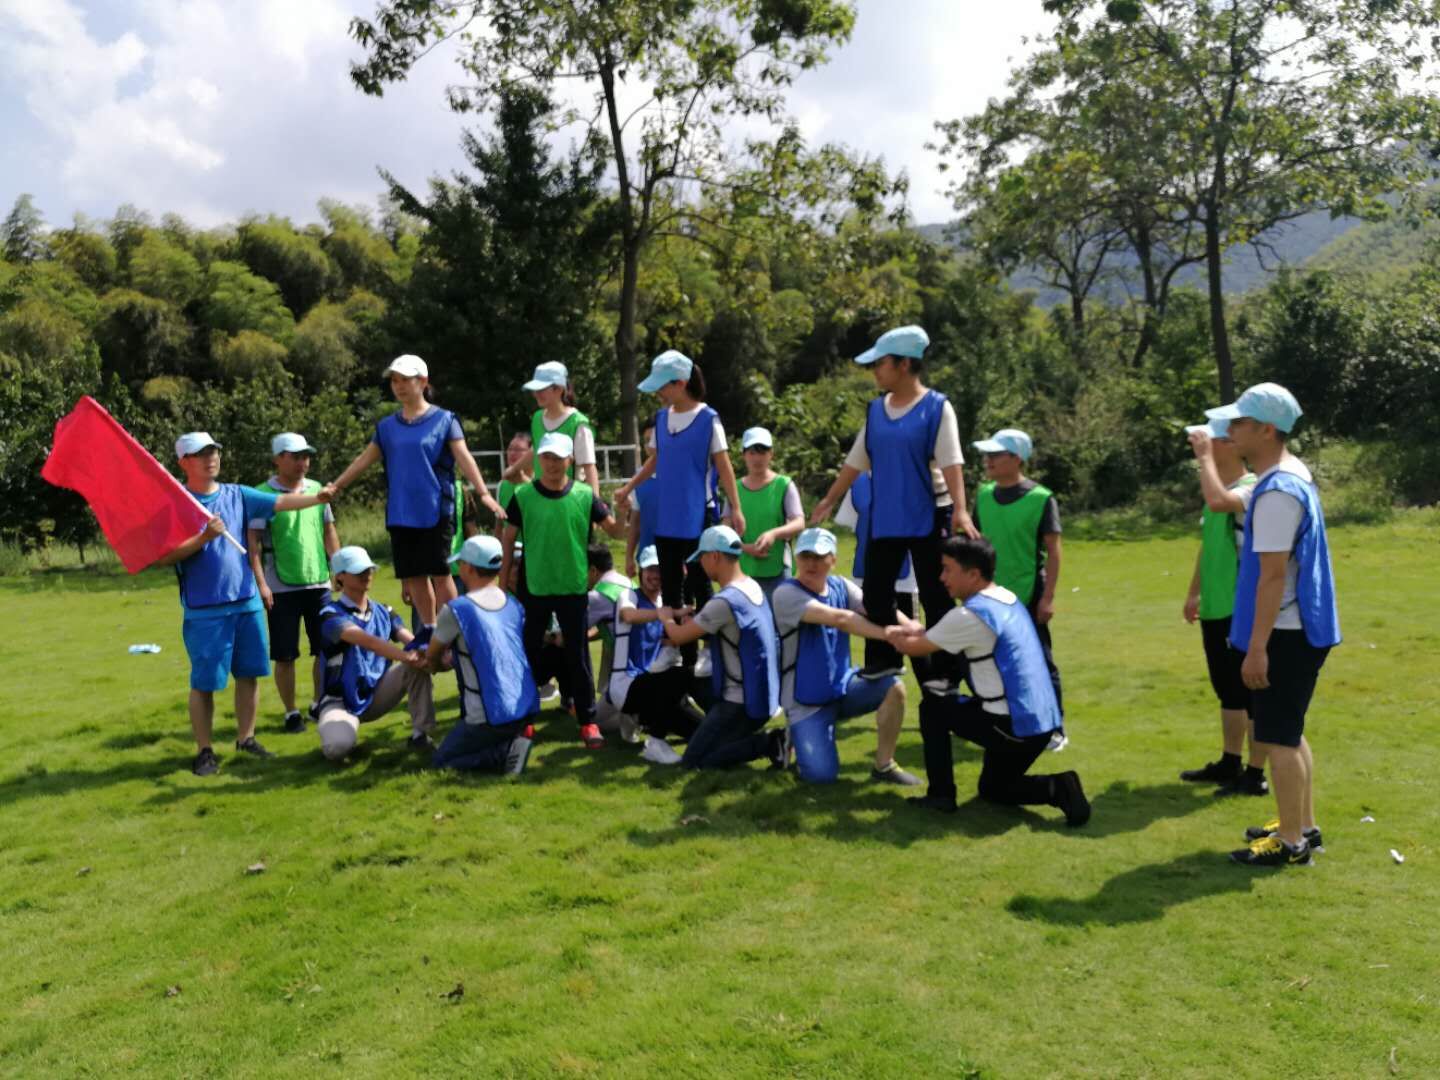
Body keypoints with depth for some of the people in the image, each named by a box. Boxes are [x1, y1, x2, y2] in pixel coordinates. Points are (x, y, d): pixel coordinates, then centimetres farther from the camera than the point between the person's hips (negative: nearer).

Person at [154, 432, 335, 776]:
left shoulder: (237, 495, 9)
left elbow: (280, 502, -2)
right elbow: (163, 557, -12)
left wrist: (316, 497, -16)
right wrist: (203, 537, -21)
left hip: (247, 602, 5)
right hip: (204, 609, -5)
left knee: (249, 673, 11)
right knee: (204, 682, 1)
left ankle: (246, 739, 25)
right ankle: (204, 751, 13)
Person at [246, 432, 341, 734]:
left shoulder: (317, 489, 7)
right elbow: (252, 543, -10)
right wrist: (260, 584, -16)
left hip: (319, 583, 4)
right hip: (281, 588, -4)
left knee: (326, 649, 9)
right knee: (285, 655, 3)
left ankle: (319, 704, 25)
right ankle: (291, 712, 16)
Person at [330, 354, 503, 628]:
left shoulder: (444, 420, -1)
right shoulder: (387, 426, 12)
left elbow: (464, 458, -10)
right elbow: (364, 460, 15)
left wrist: (483, 492, -22)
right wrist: (334, 488, 10)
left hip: (435, 512, -4)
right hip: (400, 514, 5)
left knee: (440, 573, -5)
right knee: (413, 577, 8)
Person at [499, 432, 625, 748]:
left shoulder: (585, 495, -5)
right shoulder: (522, 496, -5)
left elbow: (615, 531, -5)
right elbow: (508, 539, 3)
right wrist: (503, 582, 3)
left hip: (573, 588, -1)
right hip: (533, 588, 1)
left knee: (578, 655, 5)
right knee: (529, 653, 13)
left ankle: (588, 721, 13)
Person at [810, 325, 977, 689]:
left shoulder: (936, 407, -8)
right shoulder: (875, 409, 7)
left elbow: (951, 462, -17)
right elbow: (856, 461, 14)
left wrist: (960, 510, -28)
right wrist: (828, 501, 15)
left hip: (929, 518, -5)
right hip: (884, 518, 6)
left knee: (935, 598, 1)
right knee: (875, 594, 10)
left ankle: (944, 671, 11)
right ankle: (883, 660, 25)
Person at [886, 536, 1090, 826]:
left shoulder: (969, 615, -18)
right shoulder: (1008, 599, 9)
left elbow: (914, 648, -3)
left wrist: (892, 636, 17)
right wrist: (916, 630, 17)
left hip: (1014, 727, -8)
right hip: (1043, 722, 8)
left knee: (932, 708, 10)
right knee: (992, 789, 26)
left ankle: (941, 794, 11)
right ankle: (1057, 788, 4)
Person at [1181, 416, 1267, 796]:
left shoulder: (1251, 489, -15)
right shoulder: (1219, 492, 14)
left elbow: (1217, 502, -37)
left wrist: (1205, 457, -25)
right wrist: (1194, 592, 22)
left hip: (1241, 609, -9)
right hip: (1214, 608, 9)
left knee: (1250, 691, -1)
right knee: (1227, 690, 17)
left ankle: (1256, 774, 8)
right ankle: (1230, 763, 28)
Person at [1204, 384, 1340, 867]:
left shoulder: (1277, 492, -21)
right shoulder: (1294, 476, 11)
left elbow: (1273, 575, -23)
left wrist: (1256, 647, -21)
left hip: (1286, 633, -10)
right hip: (1301, 628, 10)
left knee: (1277, 737, -1)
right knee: (1289, 733, 19)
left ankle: (1291, 841, 9)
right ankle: (1304, 827, 29)